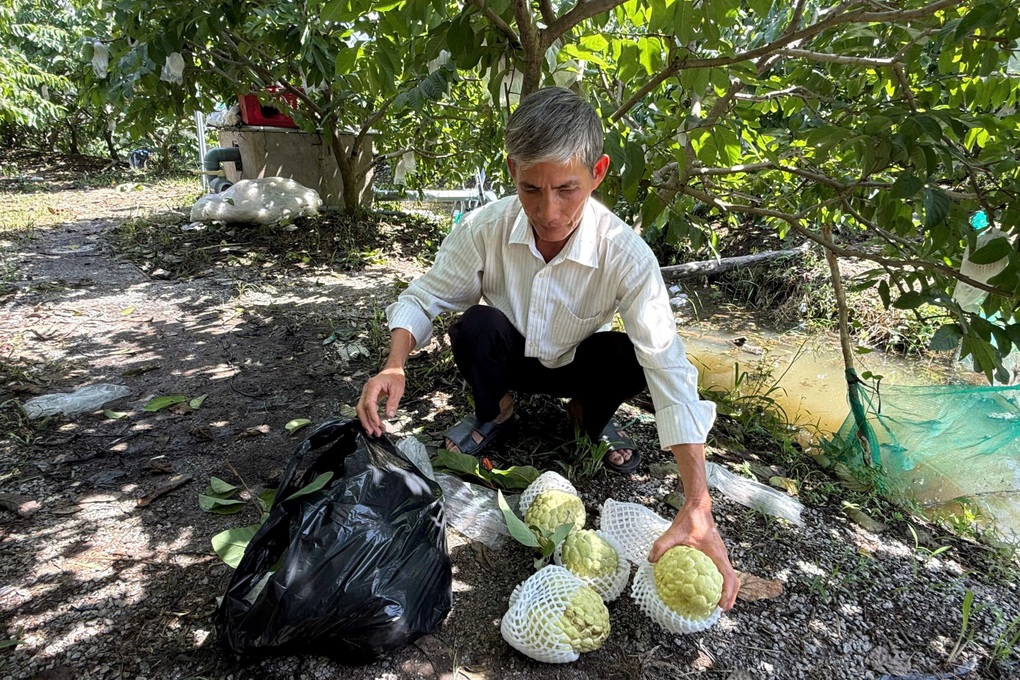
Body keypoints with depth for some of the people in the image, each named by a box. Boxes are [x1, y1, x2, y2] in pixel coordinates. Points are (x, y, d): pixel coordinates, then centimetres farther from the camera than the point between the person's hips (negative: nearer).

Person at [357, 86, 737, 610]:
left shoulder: (626, 255, -30)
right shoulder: (486, 227, -25)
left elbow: (669, 370, -36)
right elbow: (426, 296, -12)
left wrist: (698, 510, -44)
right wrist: (394, 365, -34)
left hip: (576, 364, 0)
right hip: (508, 357, 1)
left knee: (631, 357, -32)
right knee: (477, 325, -33)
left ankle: (591, 418, 4)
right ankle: (493, 412, 1)